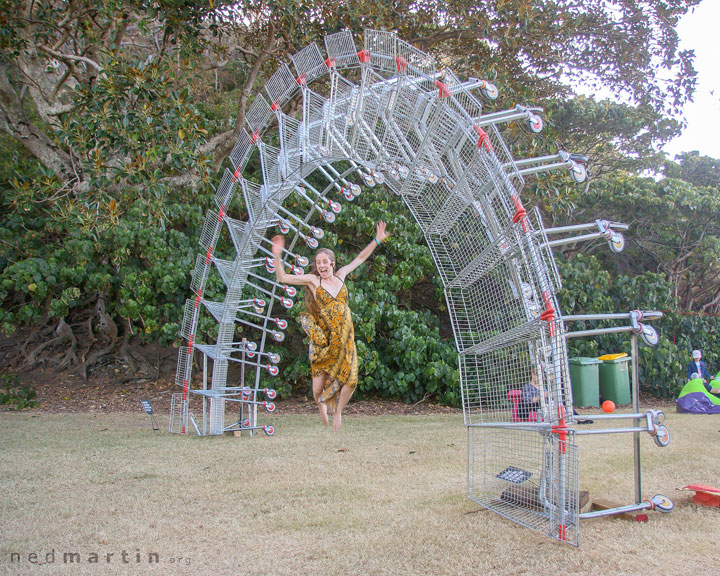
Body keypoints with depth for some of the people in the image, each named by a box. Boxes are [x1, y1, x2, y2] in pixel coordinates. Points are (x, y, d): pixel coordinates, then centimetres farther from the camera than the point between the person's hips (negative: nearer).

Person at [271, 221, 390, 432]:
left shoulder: (340, 275, 8)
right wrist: (277, 256, -19)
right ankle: (322, 406, 34)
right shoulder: (312, 280, -2)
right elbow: (282, 278, -6)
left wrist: (377, 240, 19)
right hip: (323, 342, -3)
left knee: (350, 381, -6)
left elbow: (359, 259, 20)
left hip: (345, 341, 3)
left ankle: (338, 411, 23)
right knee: (318, 388, -4)